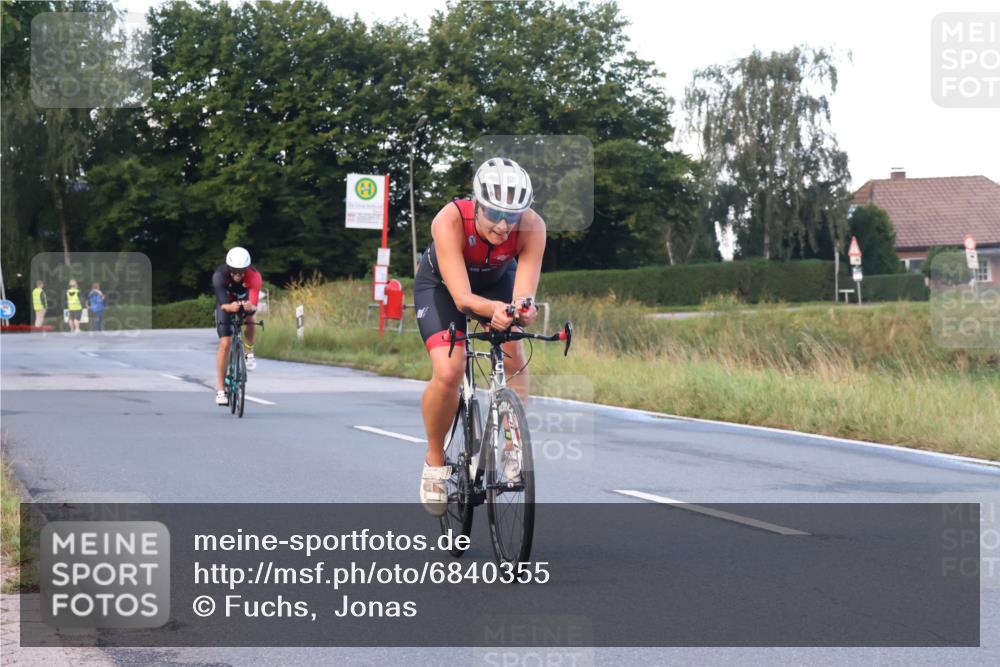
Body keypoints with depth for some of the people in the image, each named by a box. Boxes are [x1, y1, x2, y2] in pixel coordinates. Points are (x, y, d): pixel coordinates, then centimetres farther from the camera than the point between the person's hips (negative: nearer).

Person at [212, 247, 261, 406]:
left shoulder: (254, 276, -35)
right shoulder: (219, 275, -36)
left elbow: (254, 304, -44)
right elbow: (223, 303, -44)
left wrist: (250, 306, -67)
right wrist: (229, 307, -66)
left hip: (244, 300, 4)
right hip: (226, 305, -4)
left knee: (250, 321, -23)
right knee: (225, 343, -13)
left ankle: (249, 352, 10)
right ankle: (220, 389, -10)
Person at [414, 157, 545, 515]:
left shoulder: (532, 227, -34)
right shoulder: (450, 221, -40)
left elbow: (523, 293, -40)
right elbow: (462, 297, -44)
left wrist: (522, 309, -64)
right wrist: (493, 309, -65)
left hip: (497, 281, 3)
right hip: (441, 285, -3)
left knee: (512, 354, -22)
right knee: (448, 372, -21)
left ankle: (515, 449, -7)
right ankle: (435, 460, 2)